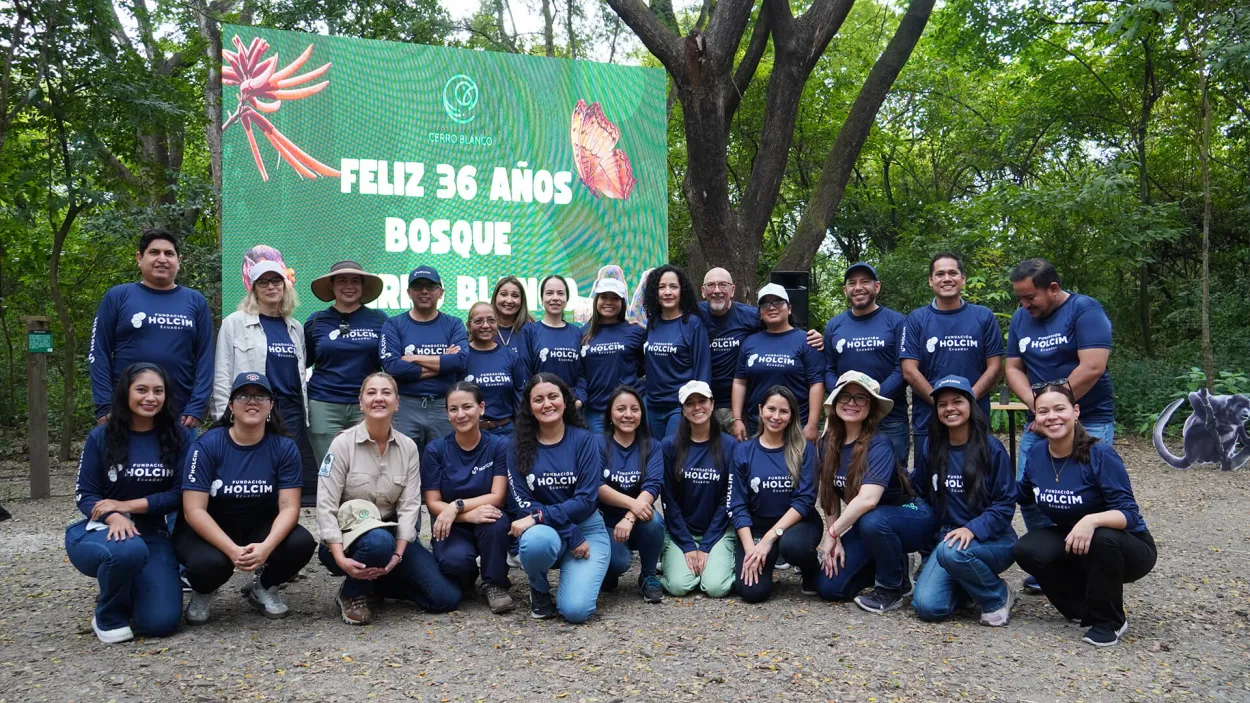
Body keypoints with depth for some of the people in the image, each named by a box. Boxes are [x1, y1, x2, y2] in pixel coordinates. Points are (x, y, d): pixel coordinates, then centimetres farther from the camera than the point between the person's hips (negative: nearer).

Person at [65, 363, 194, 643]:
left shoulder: (180, 437, -2)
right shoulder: (101, 437, -2)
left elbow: (181, 494, -6)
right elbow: (84, 495, -3)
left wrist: (128, 505, -16)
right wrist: (113, 516, -24)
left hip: (153, 535, 2)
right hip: (100, 531, -1)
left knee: (160, 622, -14)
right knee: (129, 549, -40)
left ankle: (125, 591, 24)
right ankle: (108, 616, -6)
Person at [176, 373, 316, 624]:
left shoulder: (285, 448, -10)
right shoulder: (207, 445, -16)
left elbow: (289, 507, -15)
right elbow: (194, 511, -20)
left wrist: (266, 547, -35)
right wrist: (233, 551, -33)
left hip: (260, 528, 2)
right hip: (206, 531, -2)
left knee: (302, 543, -26)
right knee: (211, 562, -35)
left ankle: (264, 588, 8)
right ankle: (203, 592, 5)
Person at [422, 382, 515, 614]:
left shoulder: (500, 445, -6)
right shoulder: (435, 449, -4)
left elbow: (497, 497, -11)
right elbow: (433, 504, -8)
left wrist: (457, 506, -26)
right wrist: (470, 515, -26)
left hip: (488, 527, 0)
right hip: (452, 528, 0)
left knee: (493, 519, -35)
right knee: (455, 561, -33)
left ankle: (495, 584, -13)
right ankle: (466, 577, 6)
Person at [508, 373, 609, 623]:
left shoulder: (585, 441, -6)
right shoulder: (519, 446, -3)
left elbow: (587, 500, -12)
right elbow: (523, 503, -8)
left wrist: (539, 516, -24)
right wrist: (573, 538, -16)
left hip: (587, 529, -1)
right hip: (545, 530, 1)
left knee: (575, 609, -22)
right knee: (536, 540, -37)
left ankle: (583, 575, 16)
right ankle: (539, 590, -1)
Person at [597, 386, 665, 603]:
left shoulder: (651, 447, 1)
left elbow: (652, 486, -14)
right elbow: (596, 487, -16)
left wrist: (630, 517, -31)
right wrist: (631, 503, -31)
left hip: (638, 522, 2)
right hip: (606, 522, -2)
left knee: (654, 520, -32)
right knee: (619, 560, -31)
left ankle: (648, 577, -4)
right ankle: (608, 573, 10)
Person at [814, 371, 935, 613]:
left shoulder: (878, 445, -26)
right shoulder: (829, 442, -6)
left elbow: (868, 499, -37)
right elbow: (830, 495, 0)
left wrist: (832, 534, -27)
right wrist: (835, 540, -8)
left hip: (910, 519, -6)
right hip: (864, 523, 6)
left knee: (871, 521, -40)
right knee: (828, 586, -7)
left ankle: (892, 588, -12)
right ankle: (892, 564, 18)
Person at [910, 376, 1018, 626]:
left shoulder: (991, 447, -8)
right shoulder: (931, 446, 4)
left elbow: (1005, 503, -11)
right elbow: (922, 492, 17)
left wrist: (973, 529, -24)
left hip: (992, 539, -4)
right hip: (948, 535, 4)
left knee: (951, 552, -37)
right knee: (927, 606, -18)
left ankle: (997, 597, -7)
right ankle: (971, 584, 15)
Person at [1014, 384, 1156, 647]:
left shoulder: (1100, 455, -24)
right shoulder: (1037, 454, -7)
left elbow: (1129, 514, -28)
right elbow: (1022, 495, 14)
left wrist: (1092, 520, -45)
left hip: (1128, 548, -5)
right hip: (1070, 543, 5)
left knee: (1101, 539, -38)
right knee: (1027, 550, -22)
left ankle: (1110, 622, -10)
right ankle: (1090, 611, 4)